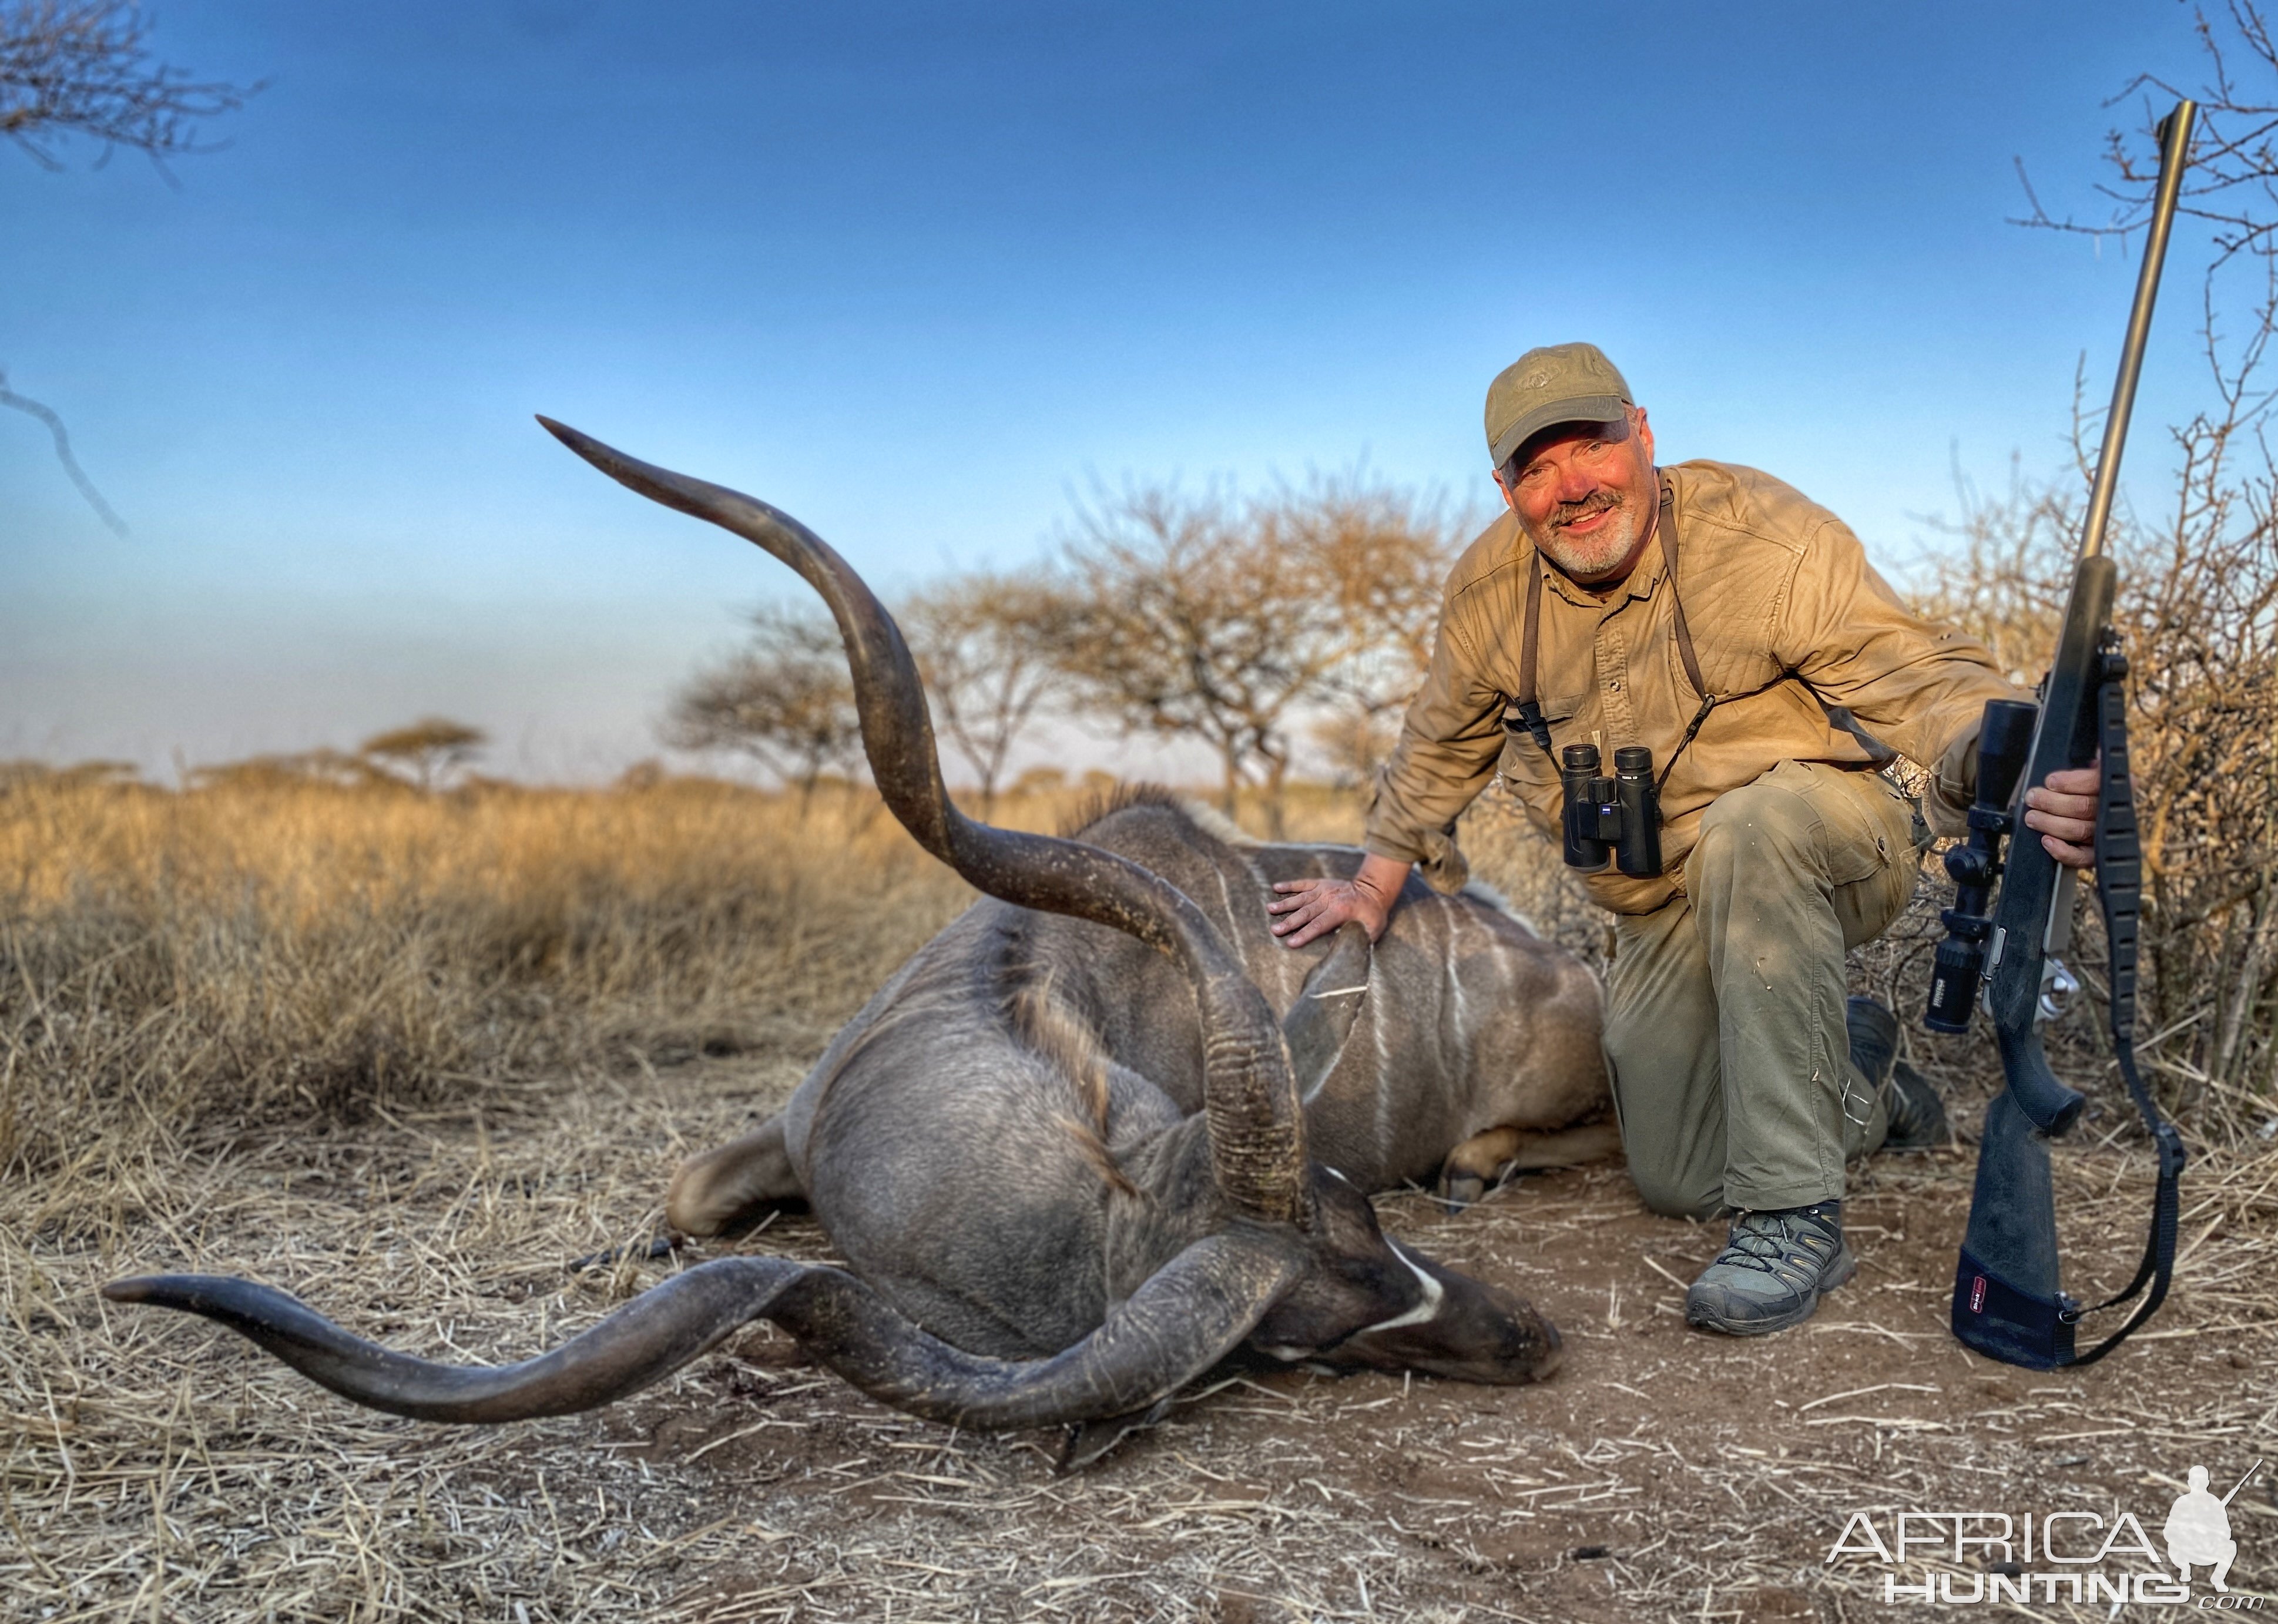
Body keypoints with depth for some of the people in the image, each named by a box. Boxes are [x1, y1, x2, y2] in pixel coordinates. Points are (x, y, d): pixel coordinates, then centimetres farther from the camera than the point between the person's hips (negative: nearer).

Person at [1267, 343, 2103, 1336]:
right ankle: (1854, 1078, 37)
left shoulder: (1767, 537, -23)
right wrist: (1379, 880, 15)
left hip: (1824, 847, -5)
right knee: (1680, 1183, 5)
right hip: (1666, 912, 5)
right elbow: (1444, 739, 10)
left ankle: (1796, 1214, -31)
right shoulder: (1491, 586, -8)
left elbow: (1922, 677, -30)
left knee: (1753, 825, -42)